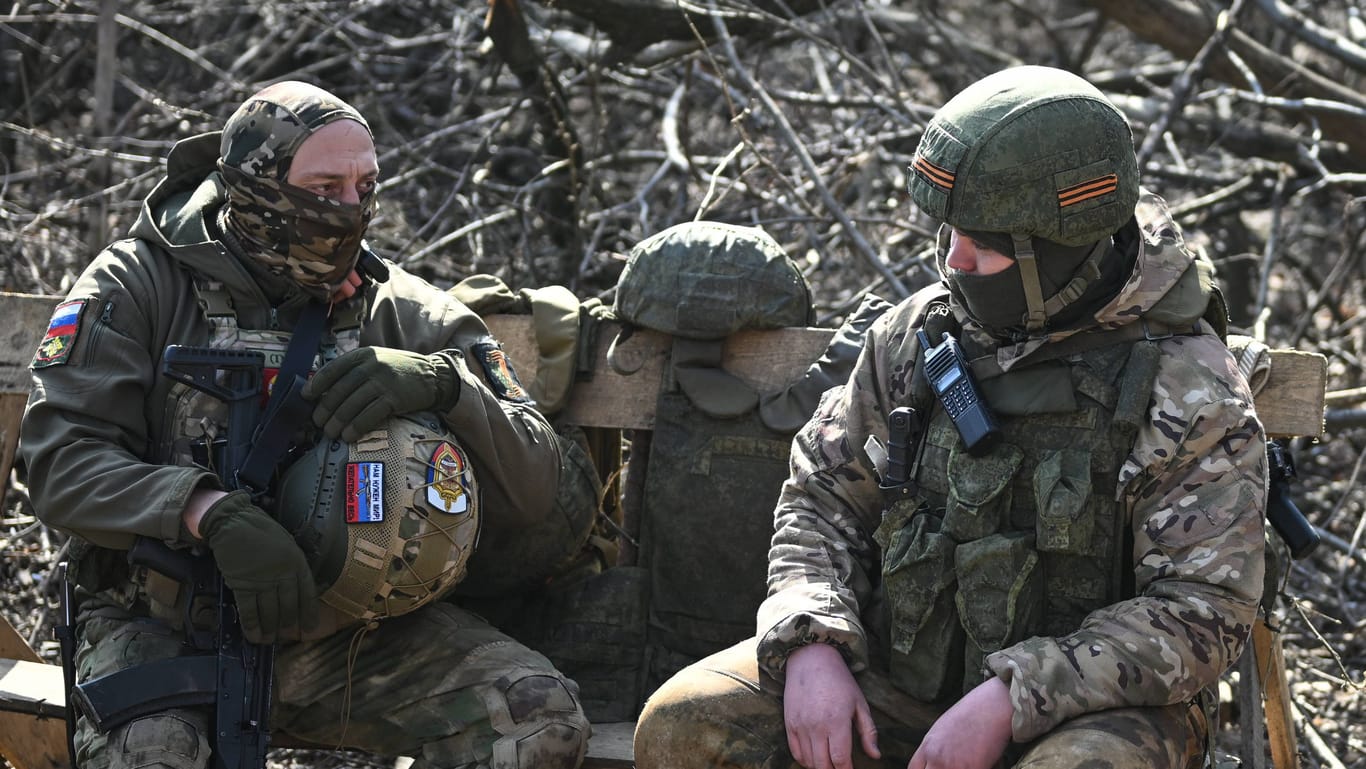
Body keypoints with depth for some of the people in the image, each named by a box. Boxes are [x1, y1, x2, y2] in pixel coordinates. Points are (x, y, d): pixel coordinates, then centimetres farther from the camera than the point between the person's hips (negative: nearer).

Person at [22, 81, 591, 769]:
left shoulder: (403, 313, 6)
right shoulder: (139, 286, 1)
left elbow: (533, 489, -1)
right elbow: (61, 460, -10)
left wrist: (443, 383, -20)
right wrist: (214, 513, -26)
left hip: (346, 627, 3)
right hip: (167, 625, -3)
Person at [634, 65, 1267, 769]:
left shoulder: (1189, 392, -12)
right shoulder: (916, 335, 3)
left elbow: (1201, 609, -16)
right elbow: (823, 497, 11)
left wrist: (1010, 700, -24)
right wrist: (812, 645, -9)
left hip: (1093, 706, -5)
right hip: (903, 675, 5)